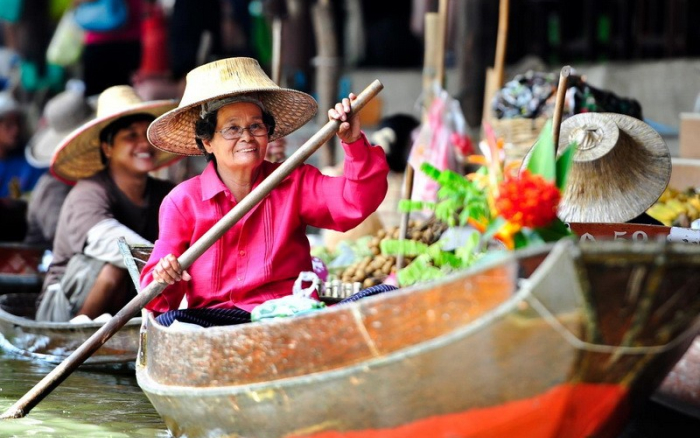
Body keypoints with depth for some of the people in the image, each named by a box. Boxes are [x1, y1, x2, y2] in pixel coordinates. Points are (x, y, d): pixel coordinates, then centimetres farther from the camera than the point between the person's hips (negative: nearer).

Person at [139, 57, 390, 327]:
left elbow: (356, 203, -3)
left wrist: (354, 144, -16)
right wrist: (163, 281, -19)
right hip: (216, 321, 0)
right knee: (171, 322, -36)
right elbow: (157, 299, 5)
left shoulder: (296, 183, 14)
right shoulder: (182, 202, 8)